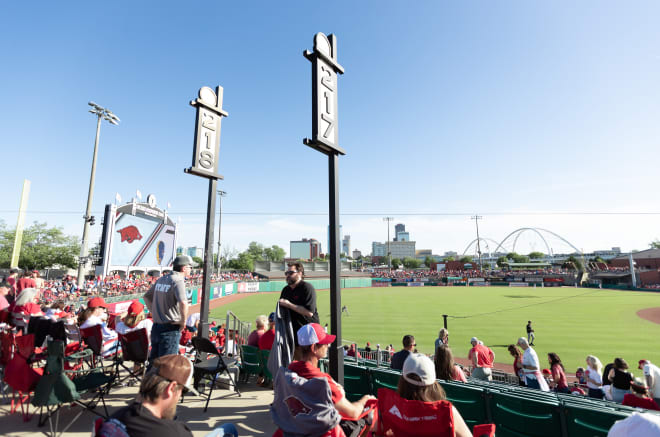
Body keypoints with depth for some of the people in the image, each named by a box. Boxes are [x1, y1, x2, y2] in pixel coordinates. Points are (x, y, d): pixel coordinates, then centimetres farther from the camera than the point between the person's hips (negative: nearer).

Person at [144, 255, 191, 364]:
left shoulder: (161, 279, 10)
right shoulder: (178, 280, -17)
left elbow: (146, 297, 21)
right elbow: (183, 303, -31)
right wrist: (183, 322, -18)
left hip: (156, 327, 8)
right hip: (171, 328, -8)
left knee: (153, 361, 20)